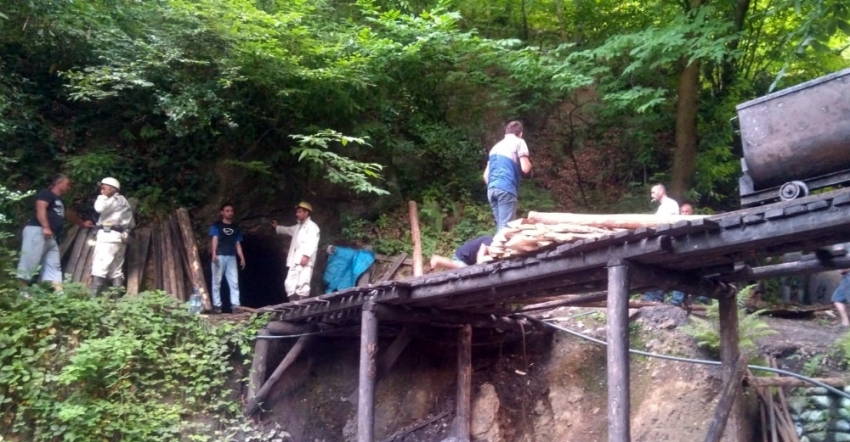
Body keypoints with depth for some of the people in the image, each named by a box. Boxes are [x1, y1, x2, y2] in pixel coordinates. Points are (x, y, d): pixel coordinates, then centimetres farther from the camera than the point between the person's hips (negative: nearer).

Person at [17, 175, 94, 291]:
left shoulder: (59, 201, 29)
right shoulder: (46, 193, 2)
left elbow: (69, 214, 46)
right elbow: (40, 209, -14)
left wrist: (82, 224, 55)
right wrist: (46, 227, -25)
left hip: (50, 236, 10)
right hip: (37, 231, -10)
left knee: (53, 266, 3)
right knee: (29, 261, -13)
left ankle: (58, 291, 0)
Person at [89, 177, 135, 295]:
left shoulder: (117, 199, -4)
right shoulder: (123, 202, 25)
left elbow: (99, 207, -19)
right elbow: (132, 223, 26)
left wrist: (102, 196, -4)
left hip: (109, 236, -10)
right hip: (119, 237, 10)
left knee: (99, 268, -14)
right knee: (116, 270, 6)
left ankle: (92, 296, -21)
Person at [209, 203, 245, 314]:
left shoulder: (235, 227, 17)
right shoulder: (216, 225, 5)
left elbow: (238, 244, 16)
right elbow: (214, 240, -6)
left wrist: (242, 258, 6)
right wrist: (214, 254, -19)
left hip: (231, 257, 4)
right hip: (219, 256, -4)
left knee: (234, 282, -2)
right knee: (217, 281, -2)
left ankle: (235, 305, -3)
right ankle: (217, 305, 1)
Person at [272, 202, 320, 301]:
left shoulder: (312, 226, -4)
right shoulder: (298, 227, 24)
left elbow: (312, 243, -18)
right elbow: (288, 230, 47)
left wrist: (306, 255, -28)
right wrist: (277, 227, 51)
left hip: (305, 261, -9)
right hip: (295, 261, 9)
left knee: (302, 285, -14)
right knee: (289, 284, 7)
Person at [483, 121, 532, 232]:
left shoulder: (496, 146, 26)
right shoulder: (519, 142, 7)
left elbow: (486, 175, 21)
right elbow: (525, 168, -4)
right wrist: (529, 163, 17)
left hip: (491, 189, 7)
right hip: (506, 188, -7)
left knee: (500, 226, 13)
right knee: (505, 226, -10)